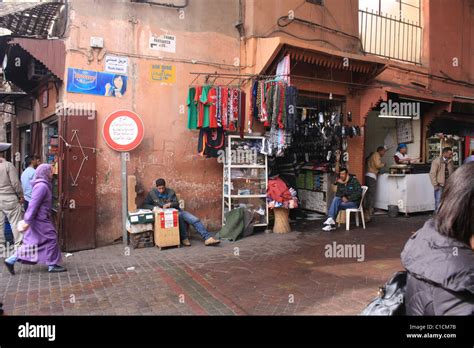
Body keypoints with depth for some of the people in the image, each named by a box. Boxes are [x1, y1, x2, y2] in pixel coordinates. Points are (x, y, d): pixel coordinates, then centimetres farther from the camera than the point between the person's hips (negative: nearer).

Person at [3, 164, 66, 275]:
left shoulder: (42, 185, 12)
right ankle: (52, 265, 9)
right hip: (40, 220, -10)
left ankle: (11, 260, 16)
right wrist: (27, 221, -25)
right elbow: (33, 204, -24)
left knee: (32, 242, 13)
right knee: (51, 239, 0)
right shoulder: (42, 186, -20)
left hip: (39, 219, 10)